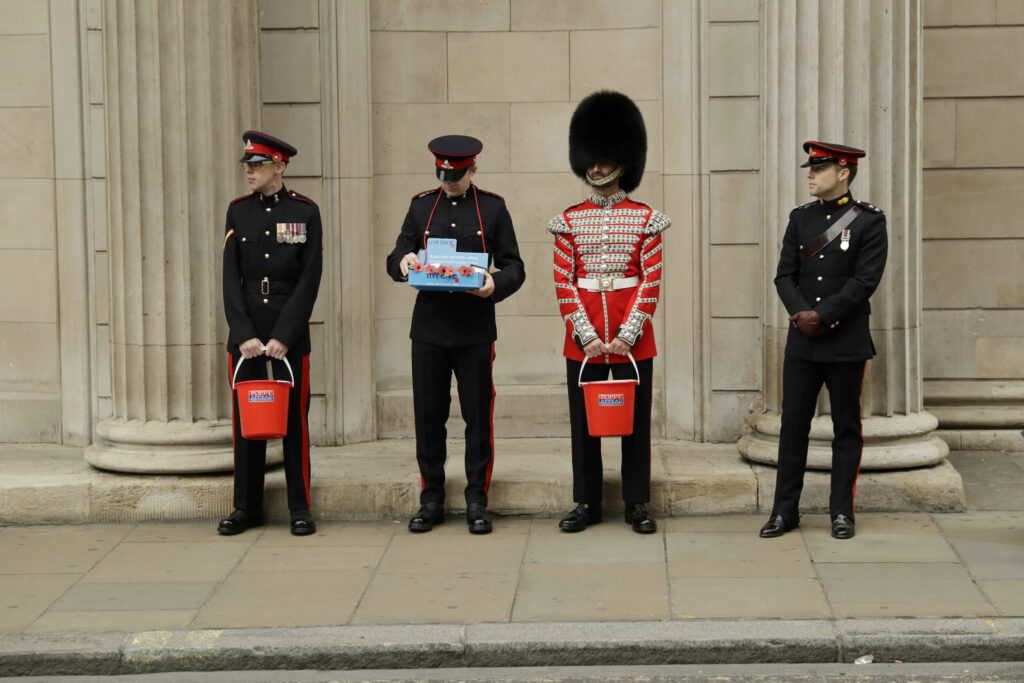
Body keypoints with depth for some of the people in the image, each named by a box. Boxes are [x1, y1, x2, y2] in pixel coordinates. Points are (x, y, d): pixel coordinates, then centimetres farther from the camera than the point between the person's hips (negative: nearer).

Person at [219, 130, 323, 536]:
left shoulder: (305, 212, -2)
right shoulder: (238, 211, 5)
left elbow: (309, 280, -6)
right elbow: (231, 279, 1)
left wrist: (283, 337, -12)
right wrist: (244, 335, -9)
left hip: (290, 329, -2)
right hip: (245, 329, 3)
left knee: (294, 417, 1)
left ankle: (300, 508, 10)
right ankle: (247, 507, 15)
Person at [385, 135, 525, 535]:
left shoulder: (493, 208, 4)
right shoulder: (421, 207, 9)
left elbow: (514, 268, 2)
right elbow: (395, 262, 9)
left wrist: (495, 285, -20)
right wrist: (404, 263, -15)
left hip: (475, 331, -2)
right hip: (429, 328, 2)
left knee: (478, 416, 1)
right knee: (428, 416, 5)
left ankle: (476, 501, 11)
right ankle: (431, 500, 15)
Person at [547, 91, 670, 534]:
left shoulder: (644, 218, 1)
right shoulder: (570, 220, 5)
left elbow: (651, 282, -2)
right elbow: (563, 284, 1)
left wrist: (628, 334, -11)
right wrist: (586, 334, -8)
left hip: (632, 335, -1)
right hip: (583, 335, 1)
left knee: (636, 418, 4)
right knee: (584, 419, 5)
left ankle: (637, 504, 13)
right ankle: (587, 503, 15)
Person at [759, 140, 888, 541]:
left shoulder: (869, 222, -4)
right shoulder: (800, 219, 10)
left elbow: (865, 280, -12)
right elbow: (784, 275, 5)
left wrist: (821, 316, -17)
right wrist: (802, 313, -13)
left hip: (847, 342, -4)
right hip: (802, 342, 4)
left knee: (846, 428, 4)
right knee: (793, 424, 4)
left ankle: (842, 513, 12)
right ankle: (785, 511, 11)